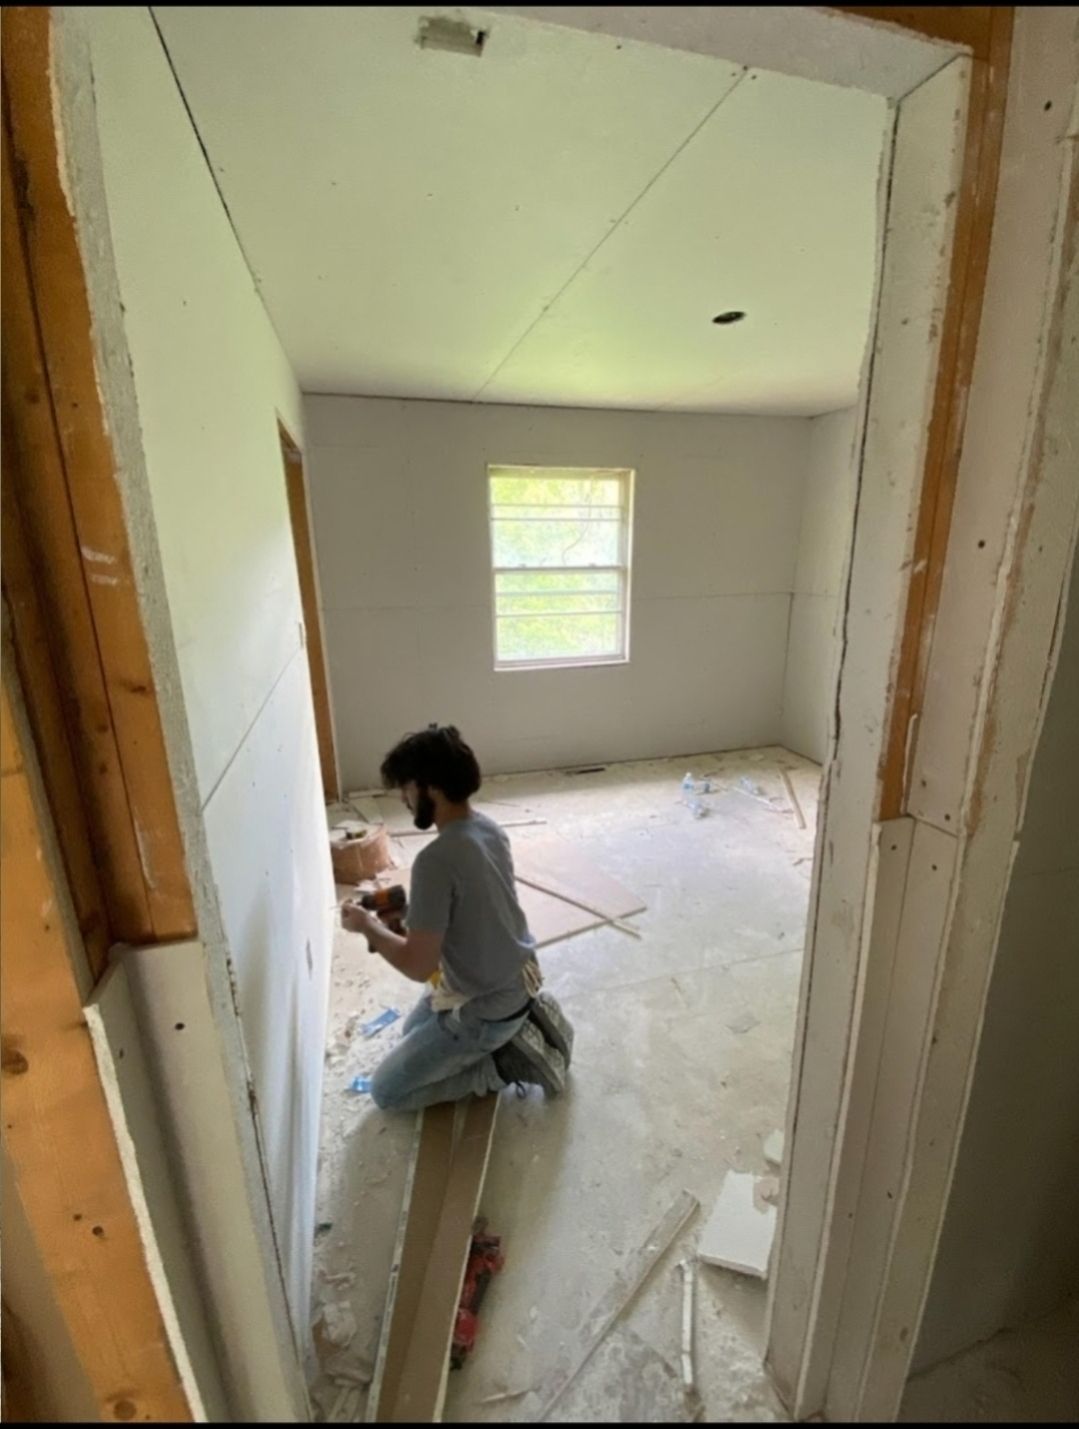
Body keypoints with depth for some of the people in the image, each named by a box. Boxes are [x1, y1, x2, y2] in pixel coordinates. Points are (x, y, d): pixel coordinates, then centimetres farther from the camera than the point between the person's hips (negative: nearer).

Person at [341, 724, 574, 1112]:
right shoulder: (489, 828, -5)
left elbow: (418, 965, -25)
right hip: (517, 981, 8)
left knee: (386, 1090, 11)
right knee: (412, 1031, 31)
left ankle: (504, 1061, 4)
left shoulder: (436, 860, -33)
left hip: (483, 1010, -8)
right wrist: (407, 915, 9)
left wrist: (368, 927, -10)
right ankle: (520, 1022, 17)